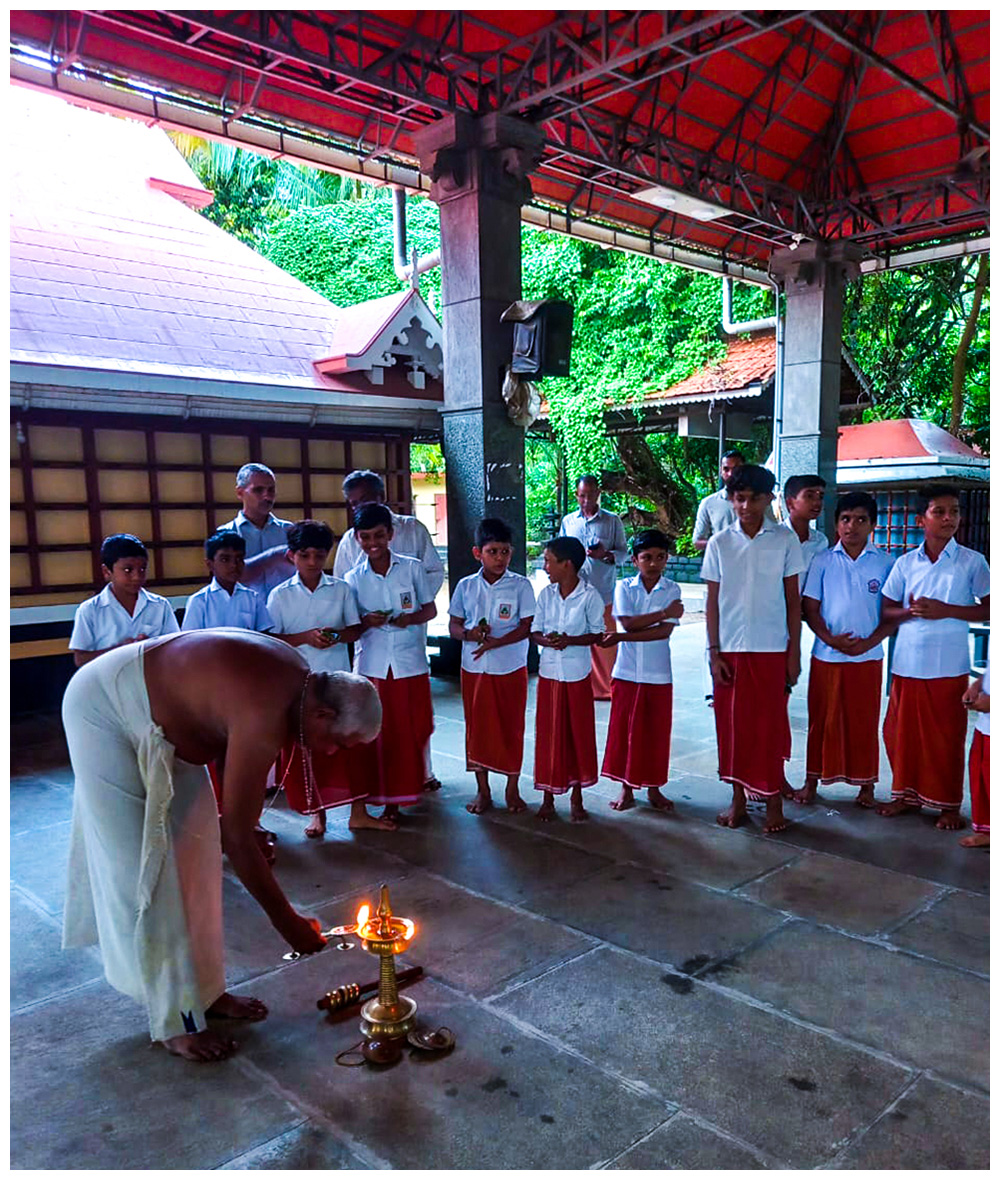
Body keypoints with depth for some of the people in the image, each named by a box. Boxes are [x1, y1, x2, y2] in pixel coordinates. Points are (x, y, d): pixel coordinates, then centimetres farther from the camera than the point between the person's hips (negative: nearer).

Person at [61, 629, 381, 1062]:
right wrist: (287, 921, -19)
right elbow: (237, 838, -30)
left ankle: (203, 990, 21)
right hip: (103, 709, -9)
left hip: (156, 717, 9)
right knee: (143, 868, -5)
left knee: (194, 852, 10)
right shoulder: (266, 716, -36)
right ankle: (175, 1022, 7)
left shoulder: (298, 679, -8)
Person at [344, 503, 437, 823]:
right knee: (379, 733, 3)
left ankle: (410, 790, 24)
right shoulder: (353, 578, 4)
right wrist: (366, 622, -14)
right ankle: (388, 799, 16)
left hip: (411, 663, 0)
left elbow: (430, 609, 7)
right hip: (372, 665, 1)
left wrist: (411, 618, -13)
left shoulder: (412, 567, 2)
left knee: (413, 730, 4)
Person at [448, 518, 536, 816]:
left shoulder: (520, 585, -4)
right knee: (477, 726, 9)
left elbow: (526, 627, -10)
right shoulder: (466, 586, 3)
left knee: (511, 726, 6)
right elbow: (453, 625, 6)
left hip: (510, 668, -2)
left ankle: (512, 789, 22)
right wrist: (469, 633, -16)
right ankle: (483, 791, 23)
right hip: (474, 668, 2)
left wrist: (496, 642, -23)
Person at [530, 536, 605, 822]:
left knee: (579, 733, 7)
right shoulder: (546, 594, 3)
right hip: (549, 672, 3)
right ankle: (548, 797, 20)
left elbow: (597, 634, -5)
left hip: (577, 674, -3)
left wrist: (570, 640, -20)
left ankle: (576, 797, 22)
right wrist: (545, 640, -16)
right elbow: (534, 631, 6)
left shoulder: (589, 596, -8)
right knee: (548, 734, 6)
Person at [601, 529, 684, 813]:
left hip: (658, 674, 0)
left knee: (656, 731, 7)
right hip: (627, 671, 0)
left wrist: (622, 637, -18)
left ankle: (653, 787, 23)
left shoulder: (672, 590, -1)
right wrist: (664, 613, -15)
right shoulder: (624, 587, 1)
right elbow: (628, 622, -13)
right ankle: (626, 788, 19)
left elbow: (664, 631, -12)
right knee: (624, 729, 6)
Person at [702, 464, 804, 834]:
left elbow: (793, 600, 3)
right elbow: (712, 601, 5)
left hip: (771, 649, -1)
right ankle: (738, 800, 19)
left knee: (770, 726, 3)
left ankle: (773, 802, 15)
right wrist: (714, 652, -1)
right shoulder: (719, 543, 3)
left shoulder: (785, 541, 0)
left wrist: (794, 651, -1)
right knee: (732, 724, 7)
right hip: (730, 650, 2)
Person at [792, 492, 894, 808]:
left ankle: (866, 784, 21)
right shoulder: (823, 561, 2)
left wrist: (868, 642, -13)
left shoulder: (885, 563, 1)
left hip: (867, 657, 0)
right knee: (822, 720, 8)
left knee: (864, 722, 7)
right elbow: (810, 608, 0)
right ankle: (813, 779, 20)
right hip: (826, 656, 0)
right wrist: (831, 639, -14)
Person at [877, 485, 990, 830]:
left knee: (947, 737, 5)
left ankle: (948, 804, 21)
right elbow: (886, 612, 9)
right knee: (901, 732, 9)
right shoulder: (905, 563, 6)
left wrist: (947, 610, -14)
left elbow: (989, 609, -1)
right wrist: (910, 611, -12)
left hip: (949, 667, -2)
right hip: (907, 663, 3)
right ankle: (907, 794, 27)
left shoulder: (972, 562, 0)